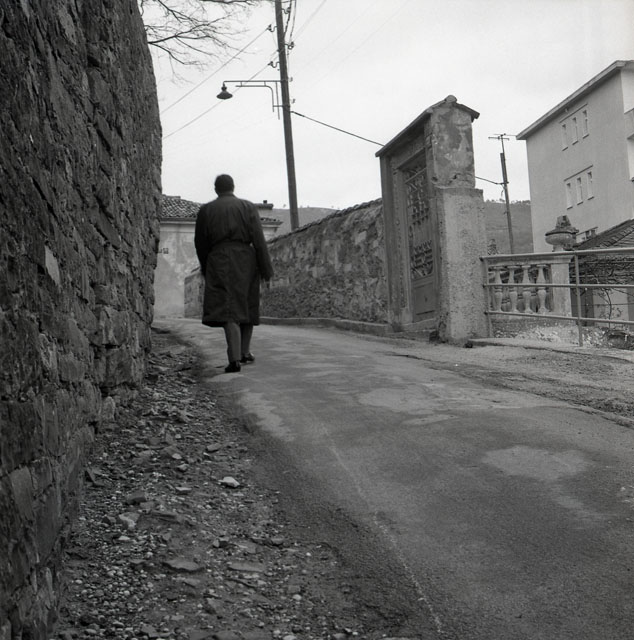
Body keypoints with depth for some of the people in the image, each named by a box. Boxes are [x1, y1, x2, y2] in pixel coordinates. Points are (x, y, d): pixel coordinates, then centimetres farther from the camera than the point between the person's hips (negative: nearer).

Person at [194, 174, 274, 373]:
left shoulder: (205, 210, 8)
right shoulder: (248, 207, 6)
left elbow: (200, 243, 8)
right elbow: (259, 239, -3)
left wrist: (206, 268, 20)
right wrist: (266, 268, -2)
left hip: (220, 261, -1)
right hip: (246, 260, 1)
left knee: (228, 310, -7)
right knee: (247, 305, 16)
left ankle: (235, 358, -20)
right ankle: (245, 351, 25)